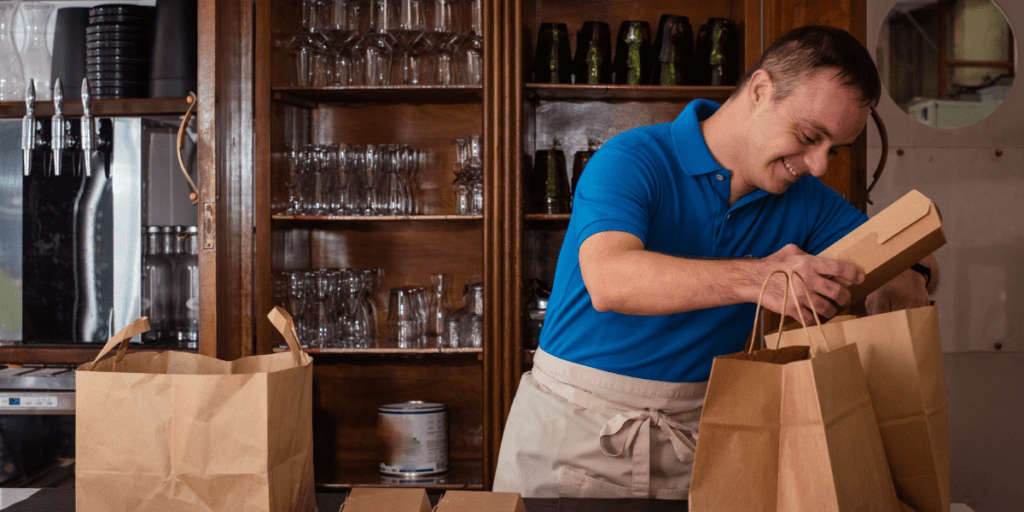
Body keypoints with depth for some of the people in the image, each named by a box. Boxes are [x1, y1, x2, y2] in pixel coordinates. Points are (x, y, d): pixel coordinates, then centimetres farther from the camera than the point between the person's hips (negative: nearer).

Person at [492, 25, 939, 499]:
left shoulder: (805, 200, 7)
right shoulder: (632, 160, -12)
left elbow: (913, 261, 11)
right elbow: (608, 280, -29)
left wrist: (897, 284, -15)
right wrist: (753, 278, -41)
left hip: (695, 434, 5)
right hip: (575, 424, -5)